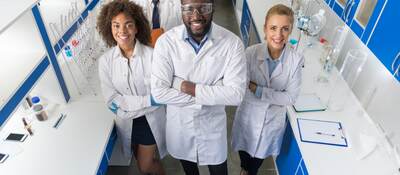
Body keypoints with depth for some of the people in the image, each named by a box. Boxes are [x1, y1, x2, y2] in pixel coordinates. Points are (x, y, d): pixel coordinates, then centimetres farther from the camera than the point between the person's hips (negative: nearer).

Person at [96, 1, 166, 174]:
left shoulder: (151, 55, -23)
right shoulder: (105, 61, -13)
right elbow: (111, 100, -14)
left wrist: (125, 104, -19)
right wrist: (148, 100, -22)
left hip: (150, 119, -3)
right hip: (126, 121, 3)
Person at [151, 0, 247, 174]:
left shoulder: (232, 43, -19)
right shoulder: (165, 42, -18)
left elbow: (236, 93, -22)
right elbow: (159, 92, -20)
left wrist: (194, 89, -24)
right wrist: (206, 97, -21)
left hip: (212, 123, -1)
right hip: (179, 123, 2)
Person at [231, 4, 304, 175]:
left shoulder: (296, 59, -20)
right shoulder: (251, 53, -22)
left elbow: (290, 97, -18)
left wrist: (258, 90, -25)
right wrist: (275, 96, -26)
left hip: (273, 118, 1)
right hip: (249, 115, 0)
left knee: (260, 151, 26)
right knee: (244, 148, 26)